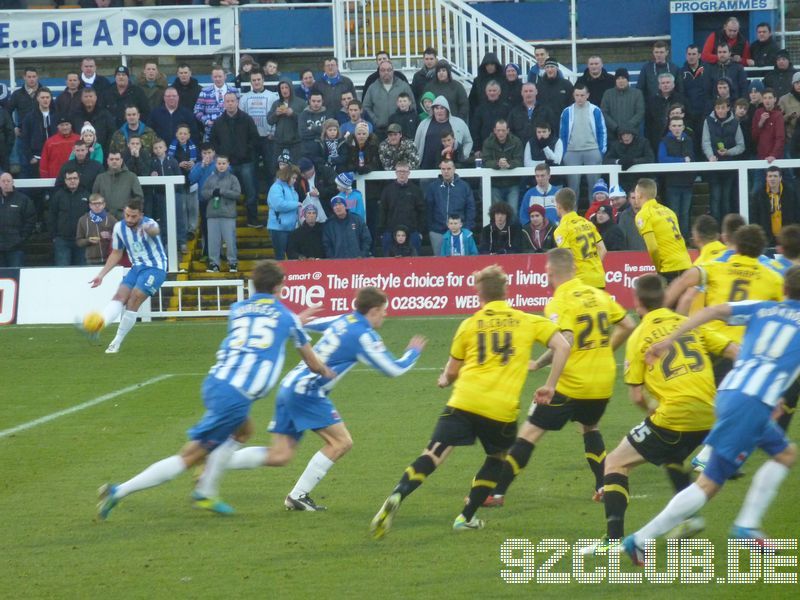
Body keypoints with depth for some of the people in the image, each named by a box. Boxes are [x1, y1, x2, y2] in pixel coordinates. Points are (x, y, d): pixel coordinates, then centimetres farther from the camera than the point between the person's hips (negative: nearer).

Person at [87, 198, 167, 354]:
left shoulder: (149, 224, -18)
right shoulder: (119, 227, 0)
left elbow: (155, 231, -46)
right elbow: (116, 254, 14)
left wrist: (149, 230, -71)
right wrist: (101, 275, 8)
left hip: (155, 268, -6)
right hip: (137, 267, 6)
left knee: (133, 301, -19)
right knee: (119, 297, -16)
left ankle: (116, 343, -11)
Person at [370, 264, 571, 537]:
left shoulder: (470, 324, 13)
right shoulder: (527, 321, 13)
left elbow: (452, 373, 19)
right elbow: (562, 346, 2)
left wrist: (445, 380, 42)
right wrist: (550, 387, 7)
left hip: (464, 402, 0)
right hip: (502, 409, 0)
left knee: (432, 455, -4)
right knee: (497, 459, 25)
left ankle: (396, 497, -26)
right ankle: (466, 517, 20)